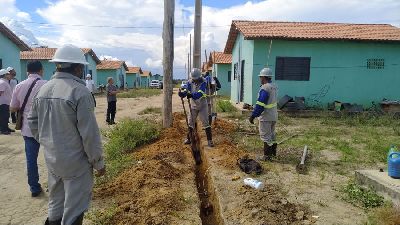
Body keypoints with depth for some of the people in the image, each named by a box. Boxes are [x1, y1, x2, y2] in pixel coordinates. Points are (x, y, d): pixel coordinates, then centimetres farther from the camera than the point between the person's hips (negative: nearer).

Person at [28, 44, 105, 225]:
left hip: (51, 159, 7)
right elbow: (89, 133, -20)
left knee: (55, 205, 25)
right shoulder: (80, 92, -21)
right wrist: (98, 162, -9)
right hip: (75, 162, -7)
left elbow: (32, 122, 11)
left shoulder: (43, 89, 2)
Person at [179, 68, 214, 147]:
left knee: (206, 123, -3)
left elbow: (200, 94, -33)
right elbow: (186, 90, -19)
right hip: (193, 106, 4)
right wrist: (182, 93, -42)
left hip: (202, 106, -4)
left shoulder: (203, 82, -19)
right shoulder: (190, 82, -6)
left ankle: (210, 140, 4)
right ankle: (189, 139, 23)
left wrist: (191, 95, -50)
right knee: (190, 123, 10)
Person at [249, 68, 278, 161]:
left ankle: (267, 155, 8)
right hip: (273, 116, 9)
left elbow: (260, 105, -25)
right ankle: (273, 152, 32)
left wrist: (253, 116, -20)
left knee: (266, 136, 1)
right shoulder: (274, 87, 7)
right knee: (272, 134, 20)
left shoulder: (265, 89, -21)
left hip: (266, 117, -9)